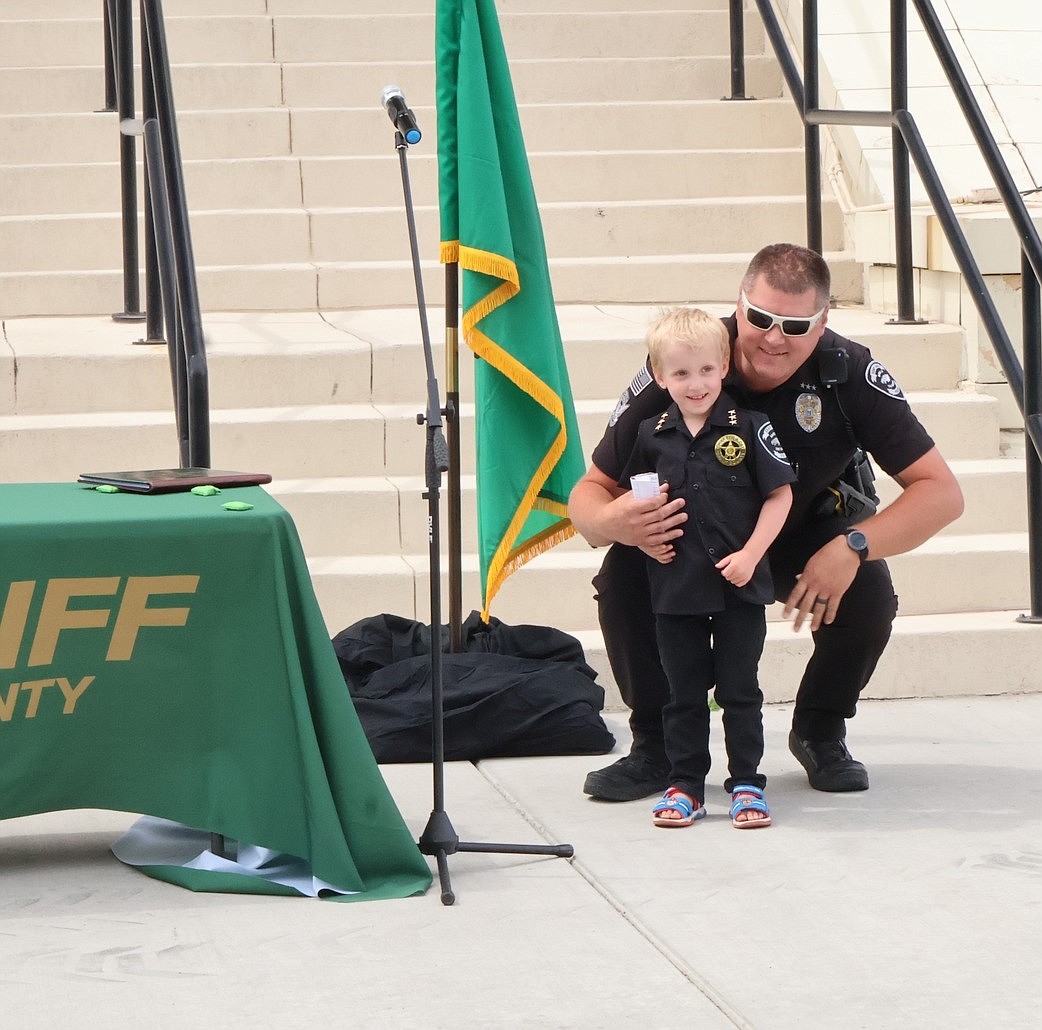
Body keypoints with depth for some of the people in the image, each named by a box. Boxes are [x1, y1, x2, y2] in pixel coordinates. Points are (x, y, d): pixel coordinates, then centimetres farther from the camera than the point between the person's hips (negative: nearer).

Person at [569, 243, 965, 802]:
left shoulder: (849, 372, -28)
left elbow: (942, 492, -25)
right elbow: (589, 493, -21)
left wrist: (853, 547, -41)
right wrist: (614, 521, -47)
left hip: (808, 538, 0)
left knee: (869, 592, -29)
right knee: (623, 575, -29)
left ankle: (819, 732, 1)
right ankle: (656, 745, -6)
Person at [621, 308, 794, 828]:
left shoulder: (749, 428, -6)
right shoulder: (651, 435, 3)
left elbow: (779, 495, -4)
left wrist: (751, 554, -13)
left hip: (740, 587, -3)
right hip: (675, 586, 3)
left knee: (740, 691, 3)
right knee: (684, 694, 9)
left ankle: (747, 784, 11)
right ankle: (684, 785, 16)